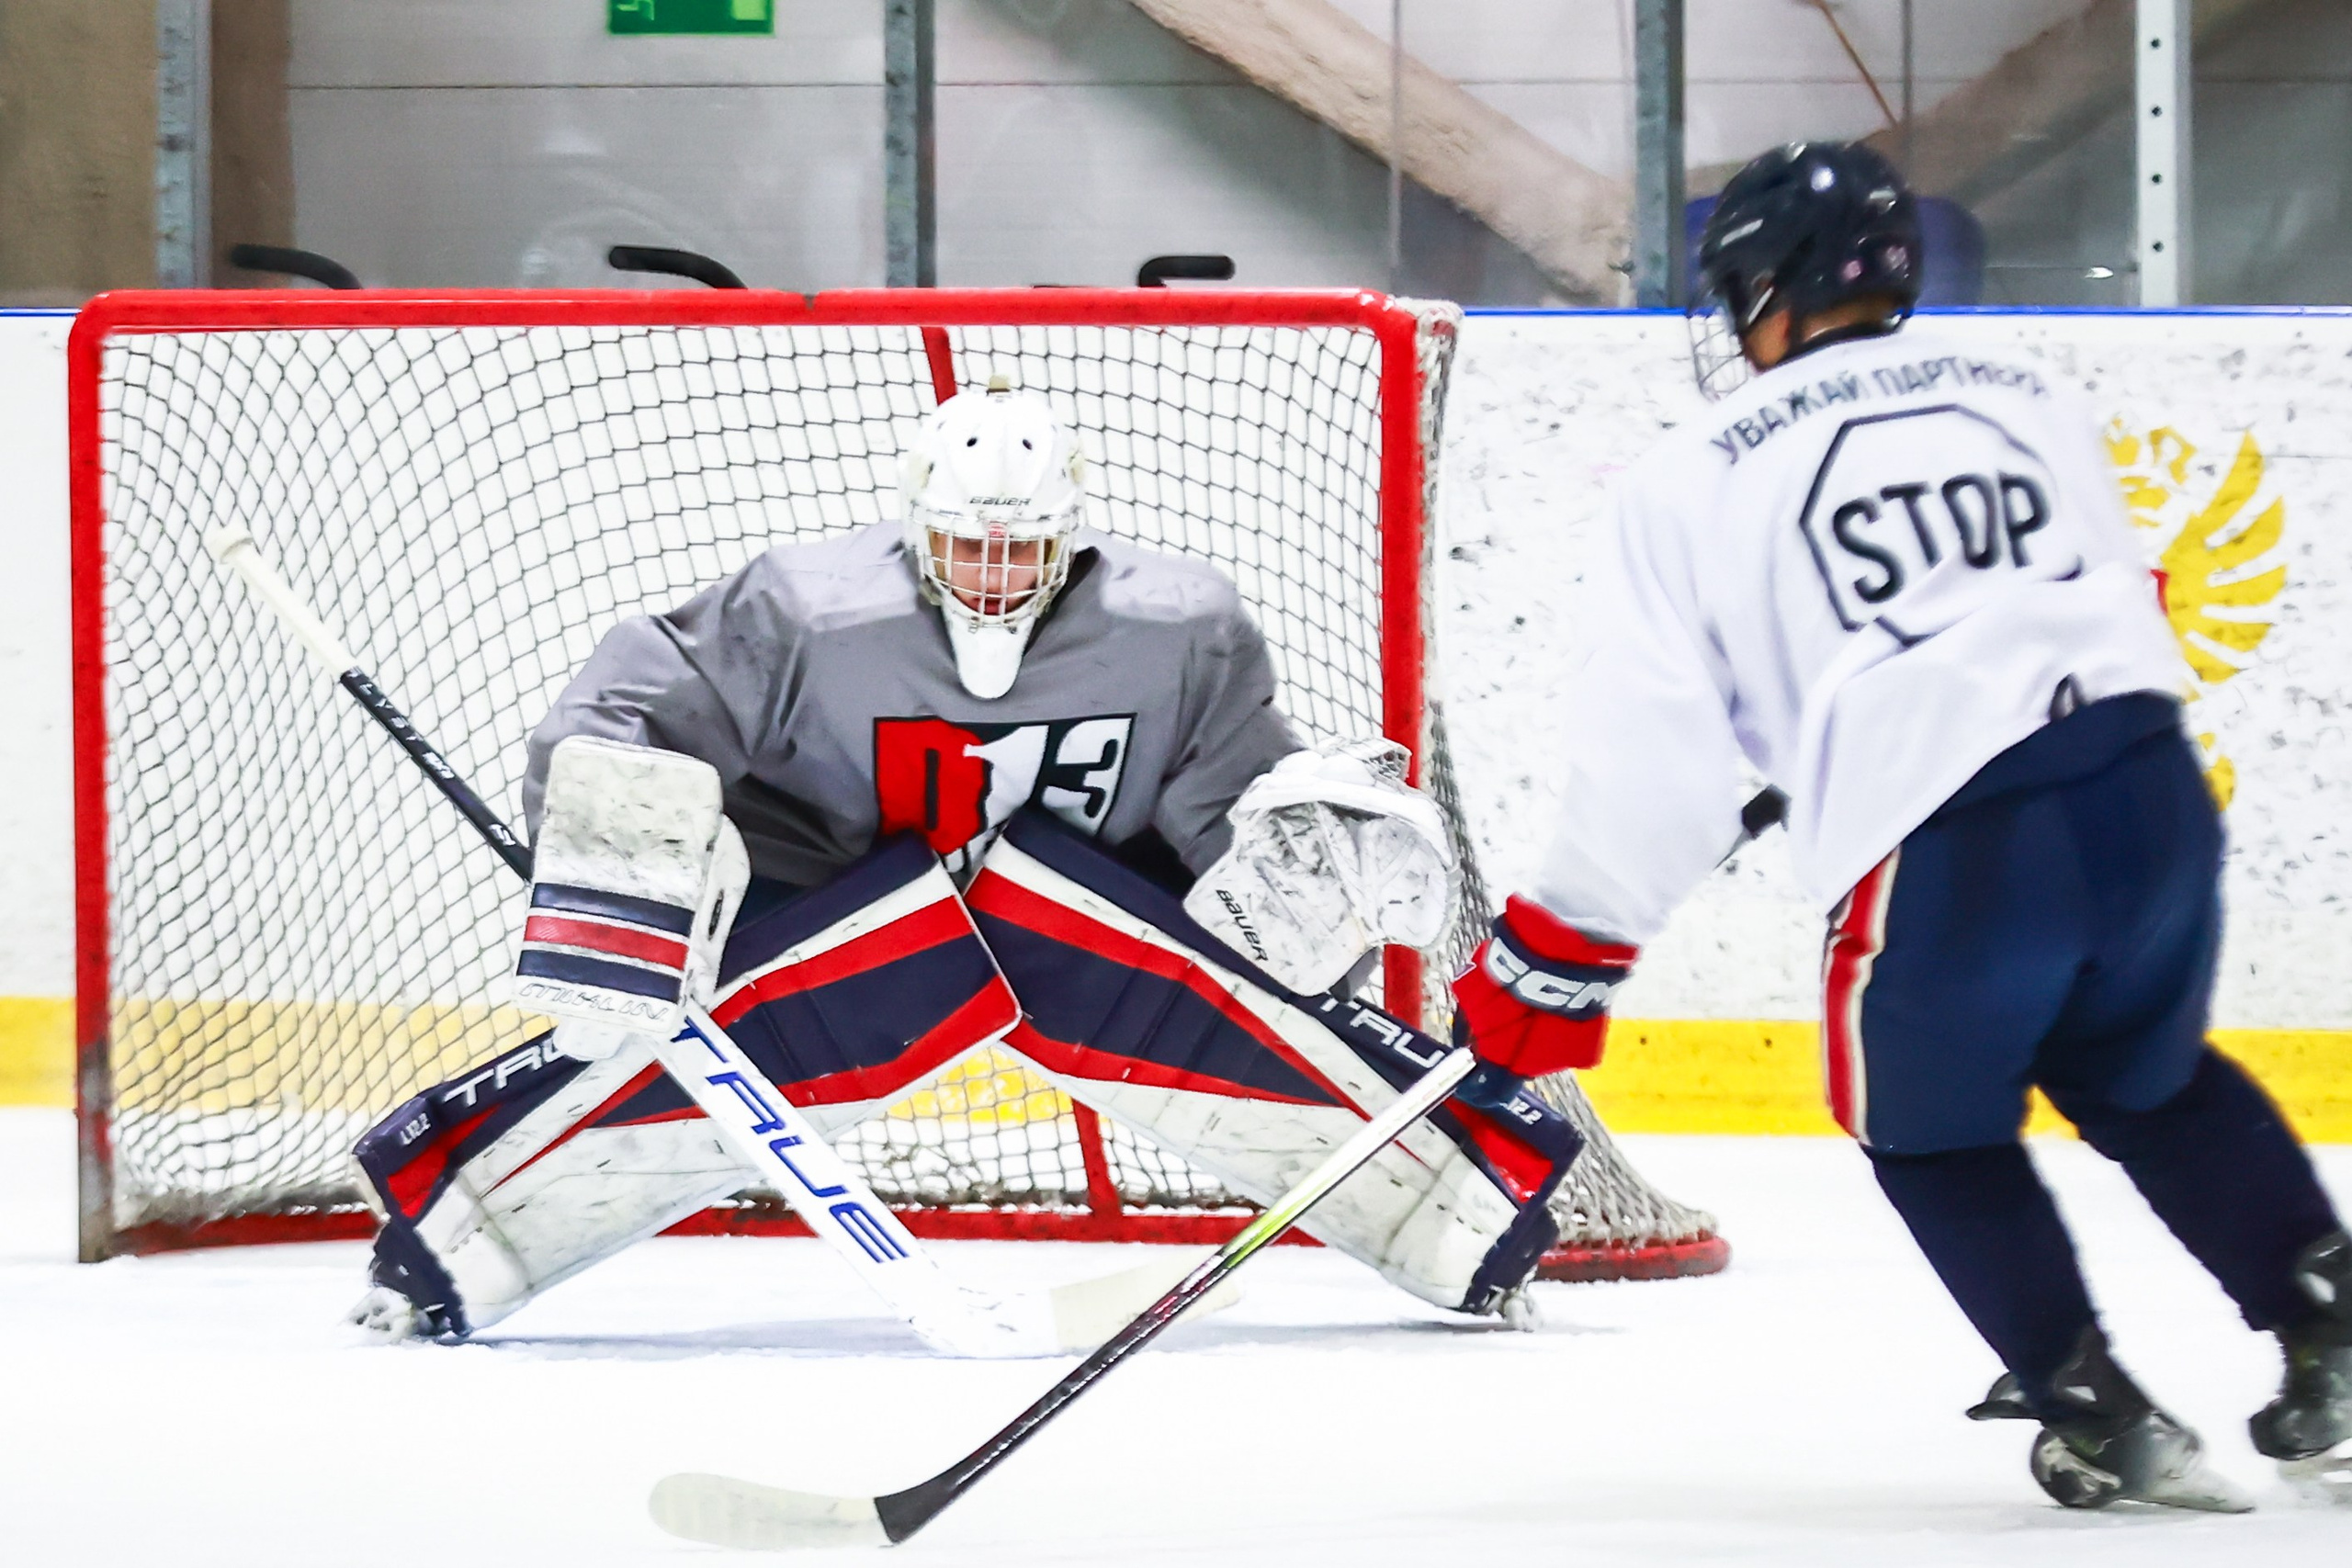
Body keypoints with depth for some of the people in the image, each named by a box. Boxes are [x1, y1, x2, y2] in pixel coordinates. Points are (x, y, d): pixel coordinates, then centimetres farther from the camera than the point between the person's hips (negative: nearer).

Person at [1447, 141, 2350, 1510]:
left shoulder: (1698, 482, 6)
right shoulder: (2035, 399, 18)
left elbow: (1652, 745, 6)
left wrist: (1560, 957, 15)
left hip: (1943, 856, -4)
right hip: (2148, 782, 4)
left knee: (1933, 1131, 23)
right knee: (2148, 1079, 29)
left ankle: (2098, 1416, 13)